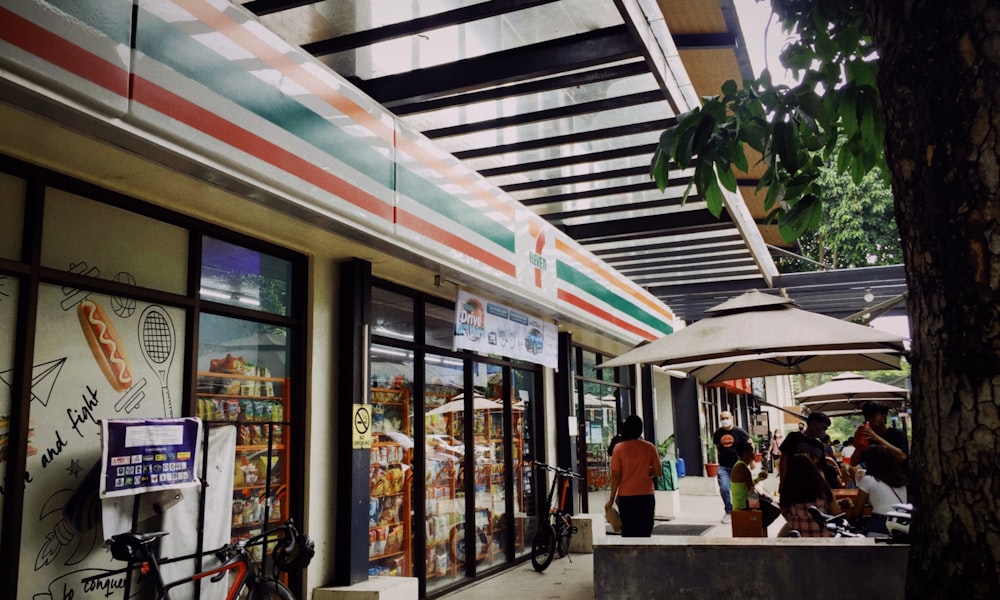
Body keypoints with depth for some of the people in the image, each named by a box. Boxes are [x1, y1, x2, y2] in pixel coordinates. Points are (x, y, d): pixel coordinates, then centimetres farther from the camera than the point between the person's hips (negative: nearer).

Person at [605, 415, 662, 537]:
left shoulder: (619, 448, -5)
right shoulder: (649, 447, -2)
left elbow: (615, 475, -7)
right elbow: (658, 472, 0)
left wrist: (612, 498, -1)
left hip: (626, 496, 0)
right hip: (646, 495, 0)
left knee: (628, 533, 9)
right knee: (644, 533, 5)